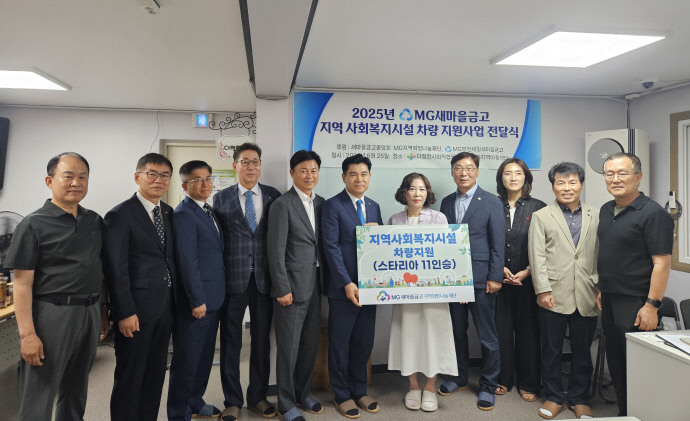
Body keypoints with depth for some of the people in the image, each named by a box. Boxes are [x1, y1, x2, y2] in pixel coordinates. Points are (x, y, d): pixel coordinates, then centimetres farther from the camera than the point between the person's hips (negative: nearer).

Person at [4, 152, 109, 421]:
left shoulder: (94, 221, 9)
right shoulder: (34, 225, -7)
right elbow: (22, 283, -10)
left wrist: (103, 313, 14)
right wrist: (27, 334, -16)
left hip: (89, 315, 5)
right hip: (51, 315, -5)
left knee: (76, 393, 19)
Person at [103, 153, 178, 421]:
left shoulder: (169, 213, 11)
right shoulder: (120, 215, -9)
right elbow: (115, 268, -13)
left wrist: (174, 301, 8)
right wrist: (125, 312, -16)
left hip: (165, 308, 7)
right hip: (137, 309, -6)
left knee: (156, 374, 16)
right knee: (130, 376, 6)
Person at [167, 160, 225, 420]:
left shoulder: (209, 211, 13)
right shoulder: (183, 214, -14)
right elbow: (188, 261, -18)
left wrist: (213, 297, 11)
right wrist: (197, 300, -18)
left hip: (212, 298, 9)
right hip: (195, 301, -9)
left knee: (205, 356, 20)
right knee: (187, 360, 4)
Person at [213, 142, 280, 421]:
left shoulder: (273, 196, 5)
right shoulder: (221, 198, 3)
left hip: (264, 279, 1)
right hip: (232, 280, -1)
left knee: (262, 340, 11)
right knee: (230, 342, 8)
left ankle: (258, 397, 29)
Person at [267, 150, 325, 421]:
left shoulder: (321, 203, 10)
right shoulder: (282, 205, -10)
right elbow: (276, 251, -13)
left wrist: (325, 281, 7)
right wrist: (282, 289, -15)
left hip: (315, 286, 6)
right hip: (292, 286, -6)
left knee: (311, 345, 16)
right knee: (289, 348, 4)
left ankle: (304, 394, 34)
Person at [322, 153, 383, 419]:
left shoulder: (373, 207, 12)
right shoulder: (332, 206, -7)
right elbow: (331, 247, -13)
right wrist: (346, 283, -18)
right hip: (343, 287, -5)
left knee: (364, 342, 14)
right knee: (340, 343, 7)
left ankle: (359, 390, 30)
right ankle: (342, 395, 23)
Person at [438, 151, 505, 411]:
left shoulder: (491, 202, -4)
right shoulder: (447, 202, 9)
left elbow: (498, 243, -6)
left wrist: (494, 278, -11)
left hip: (481, 280, -4)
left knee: (487, 336, 5)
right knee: (458, 331, 15)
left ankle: (487, 387, 21)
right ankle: (460, 378, 33)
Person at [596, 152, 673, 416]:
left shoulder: (653, 214, -13)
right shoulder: (606, 210, 10)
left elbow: (662, 262, -17)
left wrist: (652, 305, -20)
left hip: (636, 303, -7)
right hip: (609, 301, 7)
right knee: (615, 362, 16)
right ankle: (623, 413, 30)